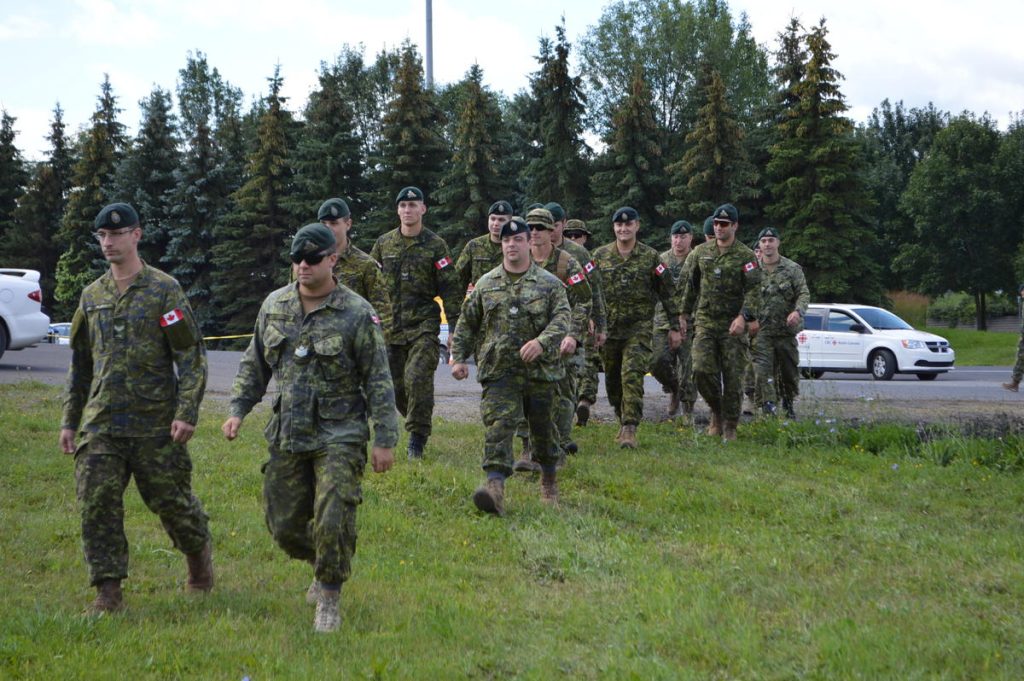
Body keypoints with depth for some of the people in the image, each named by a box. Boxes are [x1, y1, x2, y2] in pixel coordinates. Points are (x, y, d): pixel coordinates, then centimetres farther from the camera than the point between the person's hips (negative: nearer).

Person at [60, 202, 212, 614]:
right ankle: (108, 590, 3)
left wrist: (187, 412, -16)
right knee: (97, 503, -5)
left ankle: (199, 553, 34)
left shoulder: (164, 291, -3)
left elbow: (191, 357, -6)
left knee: (170, 499, 6)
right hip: (100, 422, 4)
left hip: (156, 424, -4)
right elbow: (79, 364, 19)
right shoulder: (92, 297, 12)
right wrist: (69, 420, 15)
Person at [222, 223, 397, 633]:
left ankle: (329, 598, 7)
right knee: (284, 524, 9)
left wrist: (385, 440, -10)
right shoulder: (274, 306, 6)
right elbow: (254, 364, 17)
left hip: (339, 436, -5)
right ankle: (325, 569, 37)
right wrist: (238, 410, 6)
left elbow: (378, 382, -7)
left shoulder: (357, 314, -8)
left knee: (333, 521, -12)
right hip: (286, 435, 5)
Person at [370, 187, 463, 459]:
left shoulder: (435, 245, 0)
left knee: (418, 377, -18)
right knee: (395, 385, 6)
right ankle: (419, 423, 28)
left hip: (423, 326, -4)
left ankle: (417, 437, -9)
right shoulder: (384, 243, 10)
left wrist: (455, 328, -5)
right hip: (390, 327, 4)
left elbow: (451, 288, -1)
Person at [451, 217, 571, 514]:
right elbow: (467, 323, 15)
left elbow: (562, 318, -10)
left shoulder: (549, 284, 2)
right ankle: (495, 485, -28)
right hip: (499, 370, 0)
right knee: (498, 426, -16)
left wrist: (542, 341, -28)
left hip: (540, 369, 0)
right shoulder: (486, 284, 8)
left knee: (543, 428, 13)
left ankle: (549, 479, 35)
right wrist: (458, 357, 8)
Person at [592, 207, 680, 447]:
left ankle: (630, 429, -17)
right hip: (608, 327, 3)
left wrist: (674, 327, 2)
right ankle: (623, 421, 31)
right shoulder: (600, 256, 5)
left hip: (639, 327, -3)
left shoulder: (651, 257, -1)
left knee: (632, 375, -16)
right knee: (612, 380, 11)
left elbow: (667, 293, 3)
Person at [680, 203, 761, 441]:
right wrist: (684, 315, 17)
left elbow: (753, 289, -12)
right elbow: (691, 286, 18)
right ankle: (717, 412, 12)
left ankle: (730, 427, 12)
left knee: (732, 377, -1)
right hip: (705, 323, 3)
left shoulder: (746, 256, -3)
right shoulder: (701, 252, 9)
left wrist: (744, 316, -25)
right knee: (702, 370, -12)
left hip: (733, 326, -2)